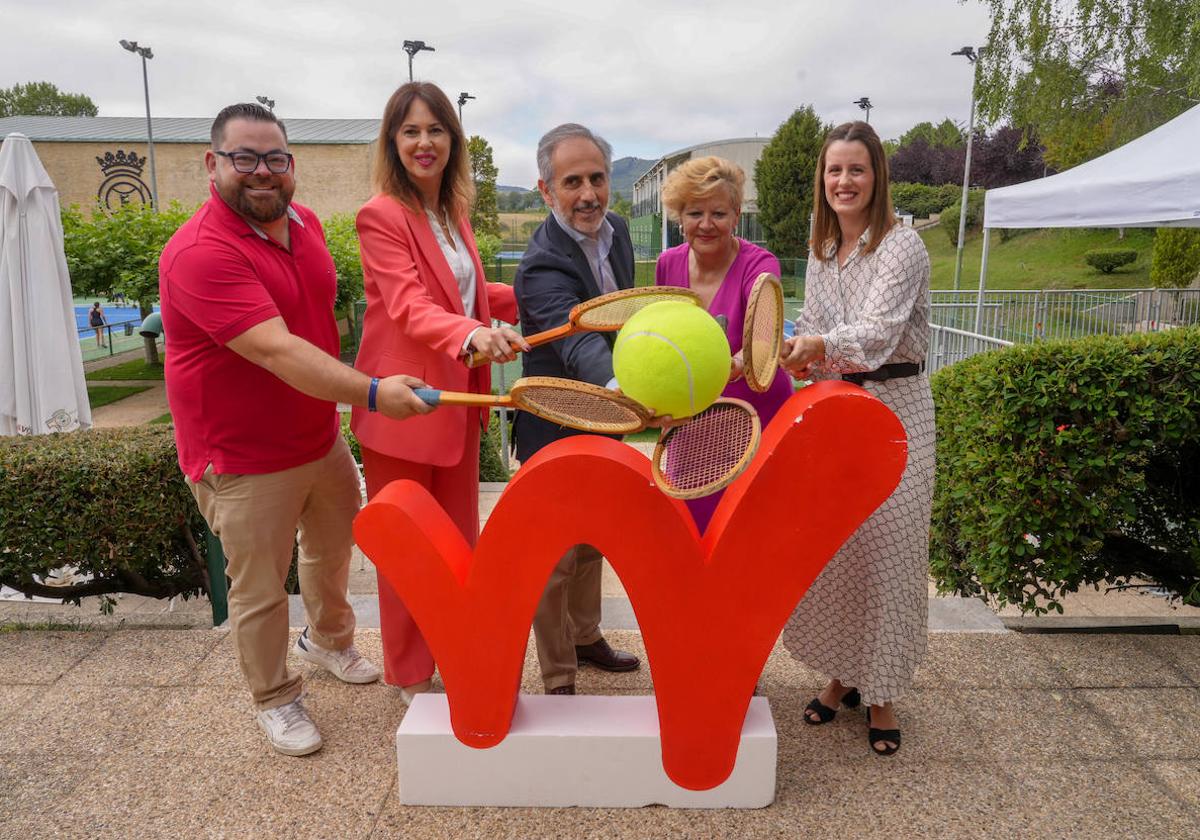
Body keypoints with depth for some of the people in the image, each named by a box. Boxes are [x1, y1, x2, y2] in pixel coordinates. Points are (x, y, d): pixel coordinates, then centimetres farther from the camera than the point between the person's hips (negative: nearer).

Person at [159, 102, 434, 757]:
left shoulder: (304, 223, 1)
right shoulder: (201, 253, -26)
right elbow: (276, 350, -36)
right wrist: (372, 393, -43)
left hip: (320, 436, 8)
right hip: (244, 460, -8)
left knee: (333, 546, 25)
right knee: (260, 589, 7)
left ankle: (327, 639, 52)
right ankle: (275, 698, 31)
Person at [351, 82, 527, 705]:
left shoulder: (453, 211, 12)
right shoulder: (381, 215, -14)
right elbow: (410, 308, -27)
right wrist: (471, 334, -45)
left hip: (458, 396, 8)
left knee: (461, 537, 17)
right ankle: (409, 676, 26)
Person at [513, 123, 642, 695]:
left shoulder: (616, 228, -2)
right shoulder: (543, 265, -28)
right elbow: (578, 342, -46)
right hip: (554, 429, -8)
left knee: (591, 540, 24)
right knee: (554, 556, 6)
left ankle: (585, 637, 46)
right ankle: (558, 679, 25)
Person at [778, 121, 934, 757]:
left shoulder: (902, 246, -11)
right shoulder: (820, 253, 10)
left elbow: (878, 330, -26)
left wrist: (819, 344, -44)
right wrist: (794, 356, -5)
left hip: (893, 408, -5)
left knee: (885, 550, 0)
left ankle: (880, 695, 18)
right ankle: (844, 675, 27)